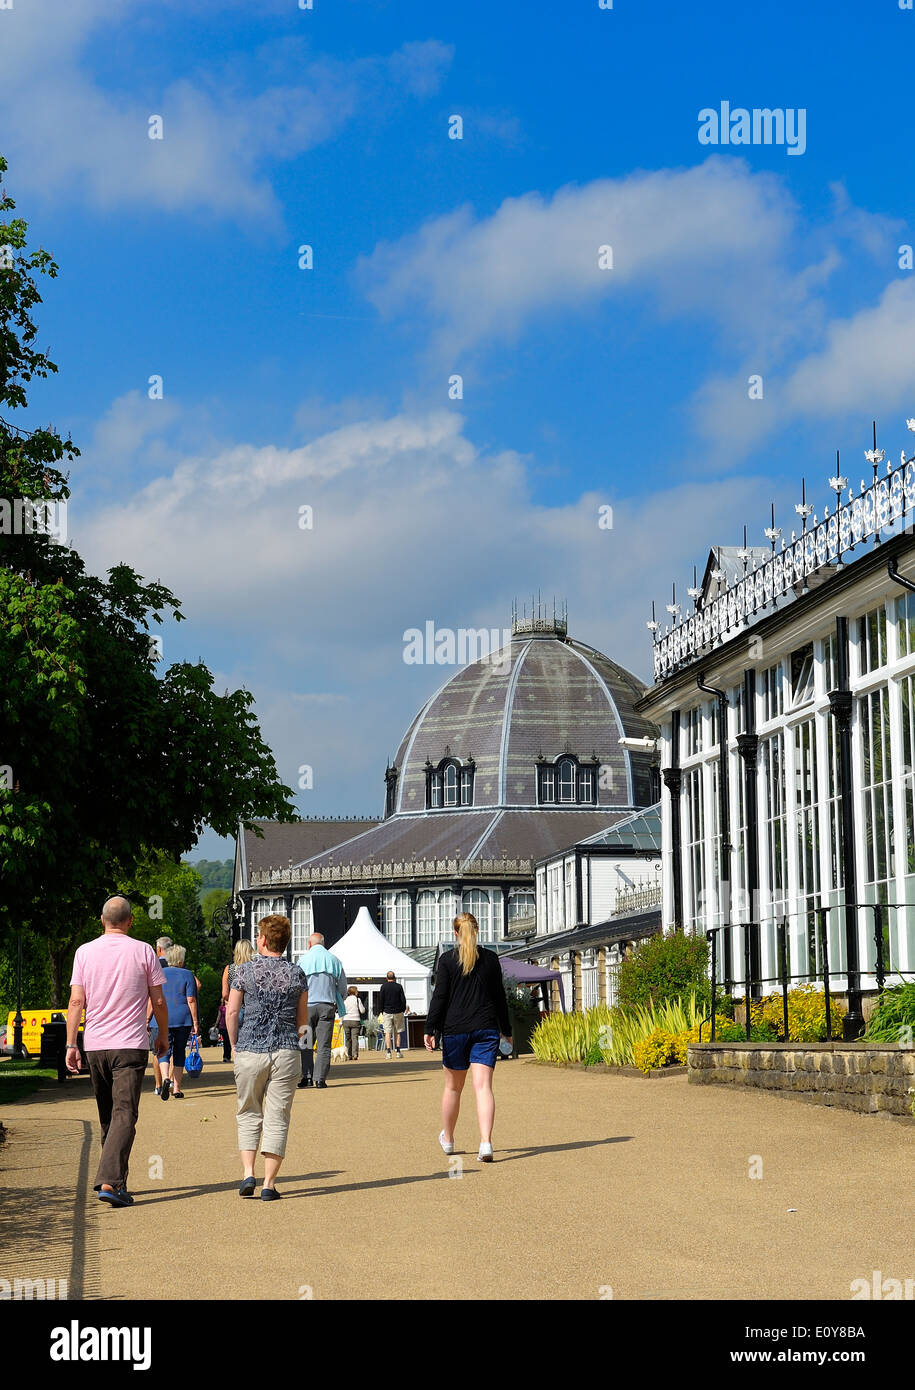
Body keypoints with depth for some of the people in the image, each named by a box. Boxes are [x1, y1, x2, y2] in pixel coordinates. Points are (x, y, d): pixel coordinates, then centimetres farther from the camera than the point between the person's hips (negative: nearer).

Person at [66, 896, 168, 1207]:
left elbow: (76, 1001, -1)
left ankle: (116, 1181, 24)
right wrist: (163, 1036, 15)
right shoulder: (143, 951, -2)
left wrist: (71, 1044, 2)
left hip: (94, 1045, 3)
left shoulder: (84, 952, 3)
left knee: (107, 1117, 16)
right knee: (124, 1115, -8)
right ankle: (109, 1182, -23)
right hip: (130, 1046, -3)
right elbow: (158, 1001, 1)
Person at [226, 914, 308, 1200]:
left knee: (249, 1113, 14)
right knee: (277, 1117, 4)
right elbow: (303, 1021, 8)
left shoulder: (245, 970, -2)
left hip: (250, 1050, -1)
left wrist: (235, 1046, 9)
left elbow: (231, 1013, -3)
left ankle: (248, 1173, 3)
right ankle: (269, 1183, 2)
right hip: (286, 1052, 1)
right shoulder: (297, 974, 4)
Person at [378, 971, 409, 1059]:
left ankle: (388, 1052, -9)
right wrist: (403, 1010, 11)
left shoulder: (383, 987, -3)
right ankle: (398, 1051, 10)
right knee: (397, 1032, 11)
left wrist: (380, 1011, 6)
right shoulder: (399, 986, -1)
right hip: (398, 1012, 1)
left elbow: (380, 1000, -2)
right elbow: (403, 999, 0)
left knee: (387, 1032, -1)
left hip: (387, 1012, -1)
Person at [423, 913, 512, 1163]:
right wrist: (506, 1030, 18)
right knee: (483, 1086, -5)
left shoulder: (448, 959, -2)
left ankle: (448, 1139, 30)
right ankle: (486, 1143, -20)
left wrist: (430, 1030, -3)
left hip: (455, 1029, -1)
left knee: (453, 1086, 13)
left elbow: (440, 997, -6)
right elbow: (500, 997, 9)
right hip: (486, 1029, 1)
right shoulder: (490, 959, 4)